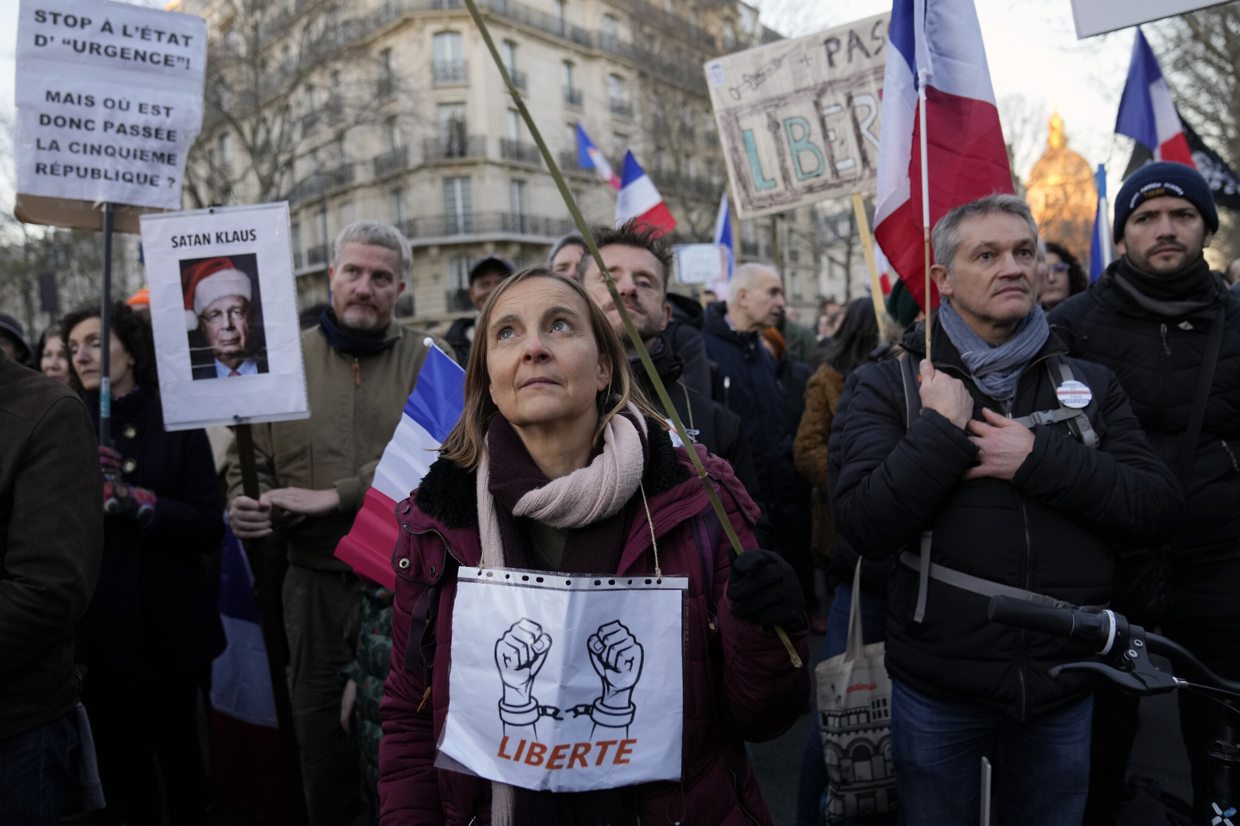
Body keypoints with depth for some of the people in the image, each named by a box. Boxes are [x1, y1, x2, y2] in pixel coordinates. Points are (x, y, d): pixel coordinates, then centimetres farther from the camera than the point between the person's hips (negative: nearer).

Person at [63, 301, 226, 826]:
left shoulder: (176, 423, -4)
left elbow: (210, 528, -9)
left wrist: (138, 502, -21)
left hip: (169, 627, -2)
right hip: (98, 629, 2)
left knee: (180, 753, 12)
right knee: (121, 764, 12)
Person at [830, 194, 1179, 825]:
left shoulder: (1090, 387, 6)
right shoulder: (888, 386, -5)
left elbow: (1155, 508, -5)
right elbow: (863, 526, -15)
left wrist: (1039, 458, -16)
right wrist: (940, 431, -20)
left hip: (1064, 684, 3)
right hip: (937, 690, -3)